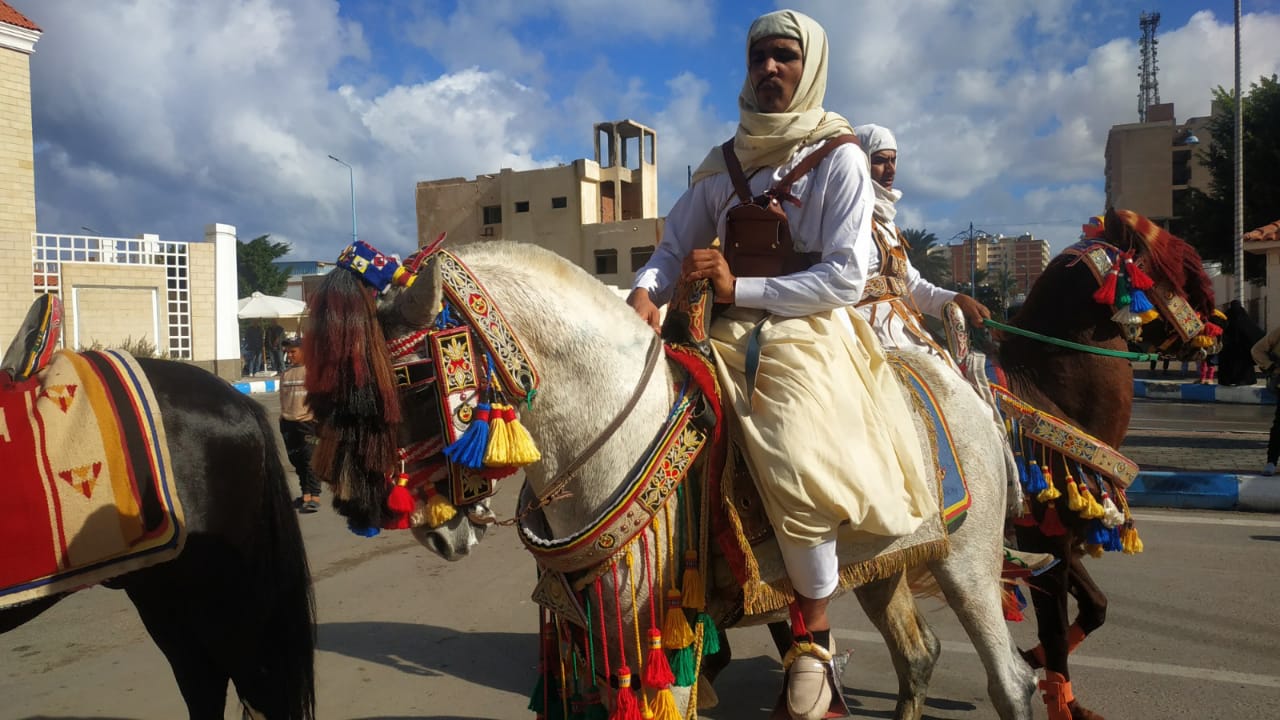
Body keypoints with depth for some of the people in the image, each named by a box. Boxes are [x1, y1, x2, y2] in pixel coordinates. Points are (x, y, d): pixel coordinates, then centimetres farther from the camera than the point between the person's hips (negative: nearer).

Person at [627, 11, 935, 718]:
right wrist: (643, 296, -11)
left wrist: (739, 287, -15)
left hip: (808, 332, -5)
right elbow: (672, 250, 12)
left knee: (798, 466, -31)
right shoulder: (723, 164, 16)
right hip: (728, 334, 5)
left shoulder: (838, 157, 2)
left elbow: (845, 278, -8)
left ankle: (815, 632, -5)